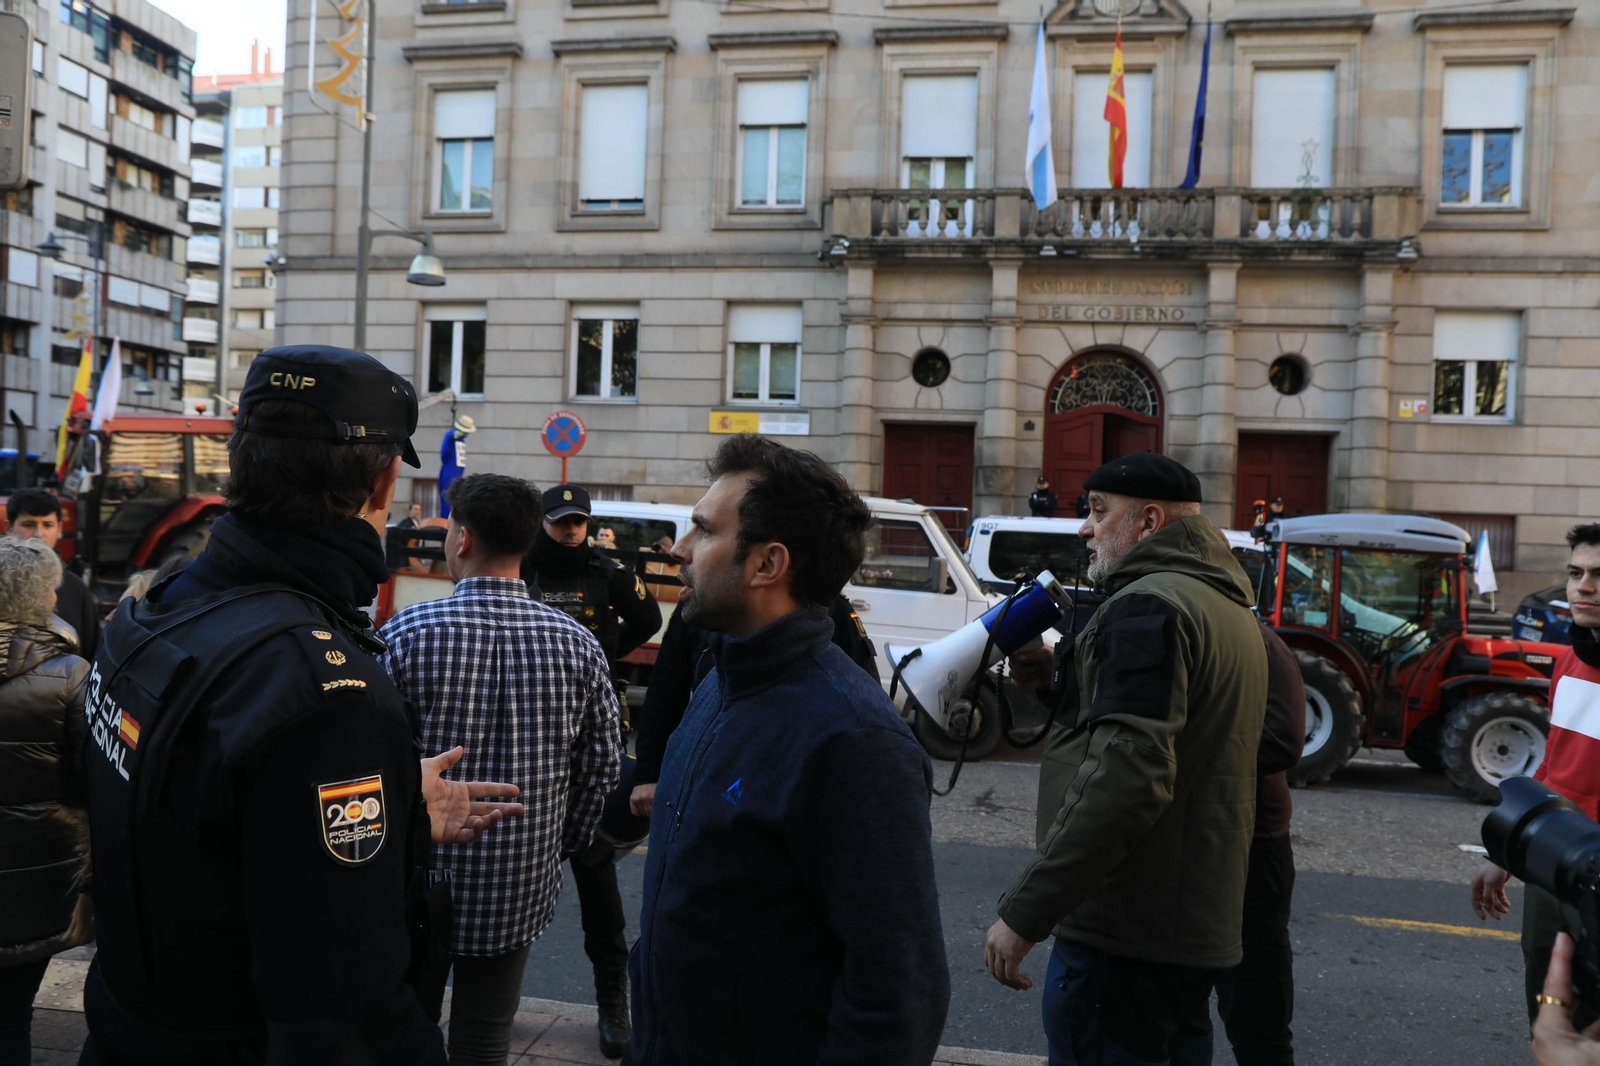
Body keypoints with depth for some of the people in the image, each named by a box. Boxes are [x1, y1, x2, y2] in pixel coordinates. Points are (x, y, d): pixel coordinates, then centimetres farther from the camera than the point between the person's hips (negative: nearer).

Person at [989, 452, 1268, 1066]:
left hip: (1126, 934, -10)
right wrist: (1053, 681, 12)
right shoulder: (1230, 607, 16)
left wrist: (1024, 913, -25)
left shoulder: (1148, 606, -17)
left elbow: (1126, 775, -28)